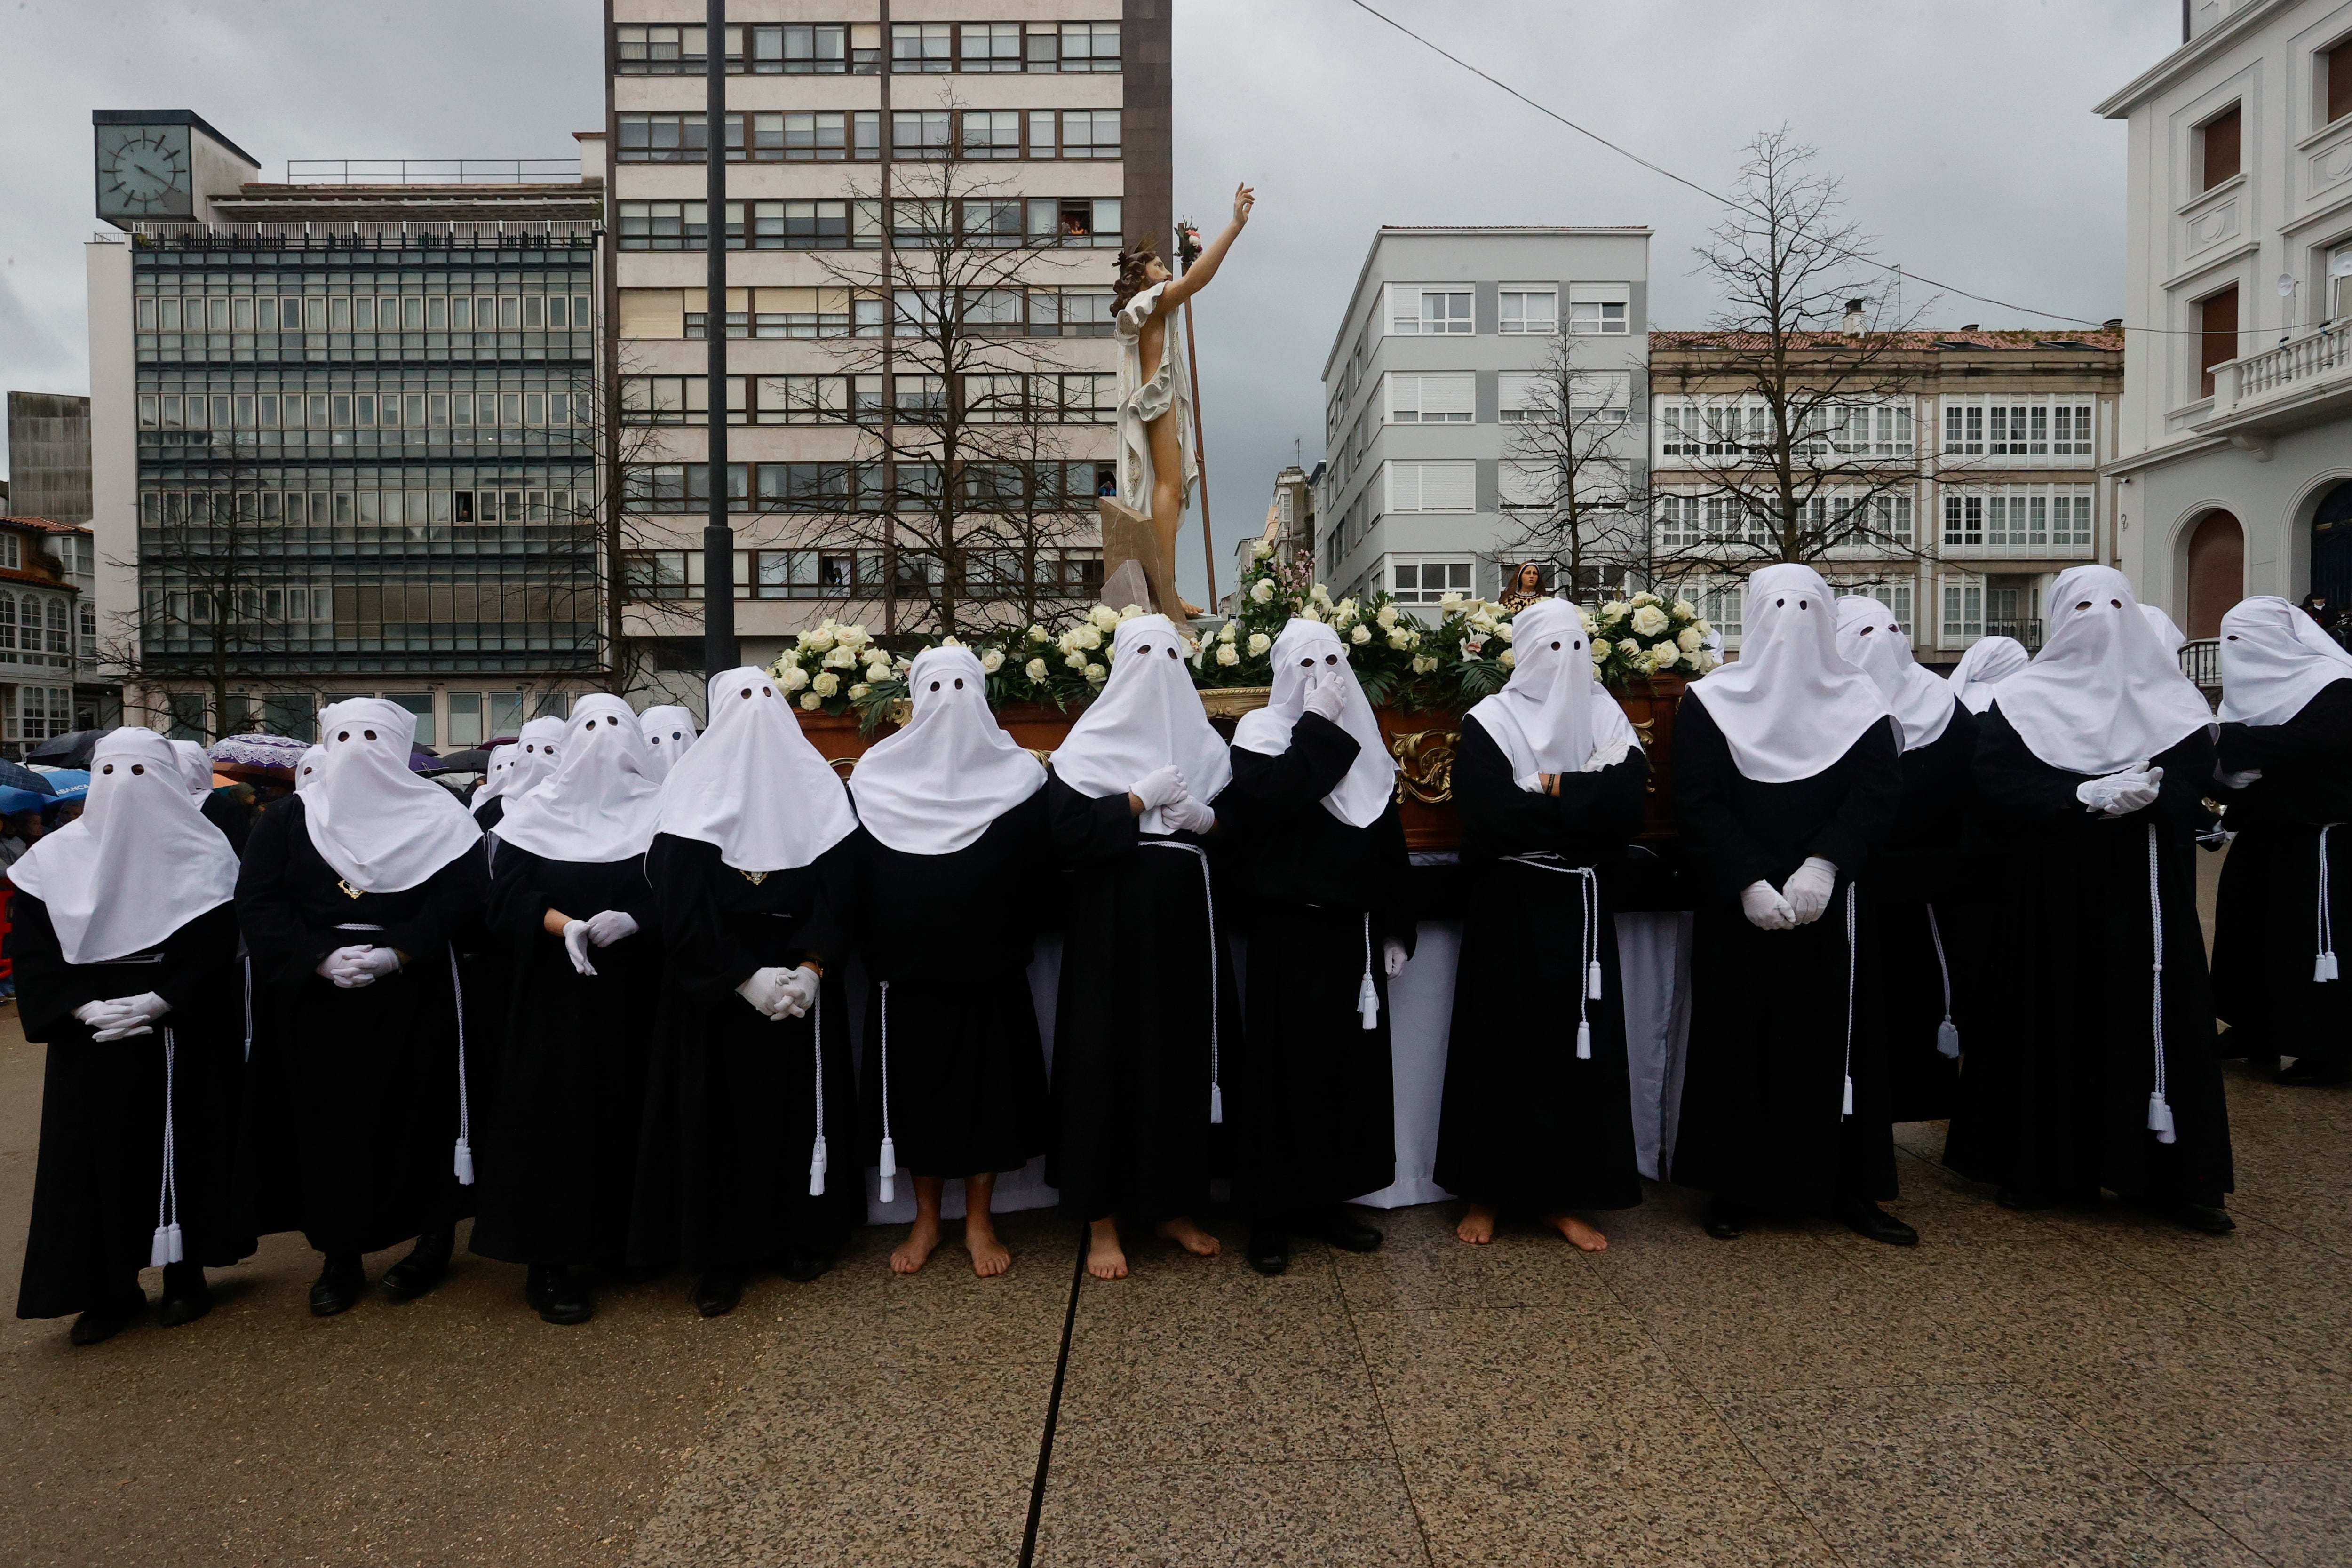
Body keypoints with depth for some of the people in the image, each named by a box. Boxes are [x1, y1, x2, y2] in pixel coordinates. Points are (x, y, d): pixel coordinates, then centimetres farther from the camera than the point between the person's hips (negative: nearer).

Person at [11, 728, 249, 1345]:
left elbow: (216, 948, -7)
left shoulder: (204, 855, -2)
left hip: (184, 1037, -2)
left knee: (184, 1148, 4)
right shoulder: (56, 857, 4)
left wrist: (155, 1004, -19)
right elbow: (32, 952, 1)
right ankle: (110, 1288, 15)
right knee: (94, 1155, 4)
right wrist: (84, 1008, -14)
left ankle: (186, 1275, 17)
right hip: (89, 1039, 2)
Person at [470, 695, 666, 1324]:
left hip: (634, 996, 1)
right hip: (554, 994, -1)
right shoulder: (535, 813, 3)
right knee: (553, 1114, -1)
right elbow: (507, 895, -3)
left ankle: (623, 1238, 18)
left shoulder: (659, 812, 3)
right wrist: (563, 925, -21)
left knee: (625, 1111, 4)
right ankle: (547, 1263, 6)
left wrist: (630, 921, -22)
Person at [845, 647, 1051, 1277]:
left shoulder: (1018, 774, -2)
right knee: (916, 1088, 7)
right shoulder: (878, 776, 1)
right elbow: (858, 877, 2)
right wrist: (875, 956, -1)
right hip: (908, 969, 1)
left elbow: (1036, 869, -4)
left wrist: (1016, 940, -9)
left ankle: (978, 1221, 19)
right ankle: (926, 1219, 23)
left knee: (990, 1085, 4)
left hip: (990, 968, -1)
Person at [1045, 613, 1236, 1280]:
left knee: (1181, 1055, 6)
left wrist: (1205, 819, -9)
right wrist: (1141, 801, -14)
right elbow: (1066, 833, -12)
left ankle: (1169, 1205, 22)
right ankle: (1102, 1220, 11)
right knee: (1107, 1059, -1)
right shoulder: (1089, 744, -1)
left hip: (1185, 924, 4)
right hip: (1112, 925, -3)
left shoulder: (1205, 744, 11)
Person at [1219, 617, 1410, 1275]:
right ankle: (1272, 1211, 10)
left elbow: (1390, 838, 13)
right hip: (1288, 928, -5)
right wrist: (1319, 726, -16)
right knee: (1286, 1061, -1)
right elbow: (1272, 796, -23)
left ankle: (1327, 1198, 21)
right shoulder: (1262, 729, -2)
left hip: (1352, 926, 5)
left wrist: (1395, 930, 10)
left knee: (1352, 1059, 8)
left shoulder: (1364, 742, 12)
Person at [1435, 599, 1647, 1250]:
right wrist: (1583, 802, -13)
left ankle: (1563, 1196, 17)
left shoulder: (1605, 716, 7)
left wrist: (1552, 793, -17)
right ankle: (1486, 1195, 14)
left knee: (1579, 1044, 5)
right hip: (1511, 906, -3)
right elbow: (1492, 819, -19)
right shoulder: (1489, 724, -5)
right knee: (1501, 1044, 2)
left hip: (1582, 903, 4)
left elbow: (1629, 803, -8)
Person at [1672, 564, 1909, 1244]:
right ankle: (1737, 1186, 14)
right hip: (1739, 908, -1)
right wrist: (1748, 882, -16)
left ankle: (1847, 1187, 16)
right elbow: (1697, 804, -6)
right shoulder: (1710, 703, 1)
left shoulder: (1859, 702, 6)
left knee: (1837, 1037, 5)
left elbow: (1878, 793, -4)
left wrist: (1824, 864, -19)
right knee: (1738, 1040, 3)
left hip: (1832, 906, 2)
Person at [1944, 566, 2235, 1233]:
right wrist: (2084, 797, -20)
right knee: (2050, 1019, 1)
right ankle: (2041, 1166, 12)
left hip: (2144, 893, 2)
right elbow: (1994, 781, -9)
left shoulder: (2168, 698, 9)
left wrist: (2148, 793, -21)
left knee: (2152, 1017, 2)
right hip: (2051, 893, -2)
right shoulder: (2022, 699, 2)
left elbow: (2198, 778, 0)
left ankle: (2172, 1175, 13)